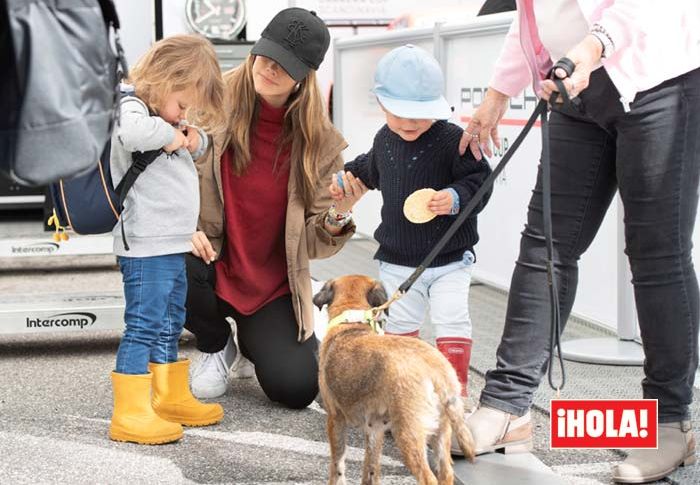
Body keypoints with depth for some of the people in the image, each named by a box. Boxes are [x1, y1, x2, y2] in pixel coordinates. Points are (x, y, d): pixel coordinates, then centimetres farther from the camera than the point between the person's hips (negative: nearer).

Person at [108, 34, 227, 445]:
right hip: (146, 247, -10)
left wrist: (194, 138, 8)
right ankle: (130, 414, -5)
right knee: (143, 326, -9)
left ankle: (171, 399, 32)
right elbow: (134, 132, -41)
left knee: (170, 325, 20)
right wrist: (170, 135, -22)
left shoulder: (163, 116, 15)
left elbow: (201, 146, 31)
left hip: (173, 245, 11)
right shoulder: (132, 110, -14)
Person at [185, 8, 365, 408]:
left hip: (273, 285, 1)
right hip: (211, 265, -1)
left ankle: (256, 340, 24)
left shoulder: (319, 143, -6)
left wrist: (338, 214, -25)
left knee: (298, 389, -16)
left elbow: (314, 245, -3)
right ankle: (217, 343, 1)